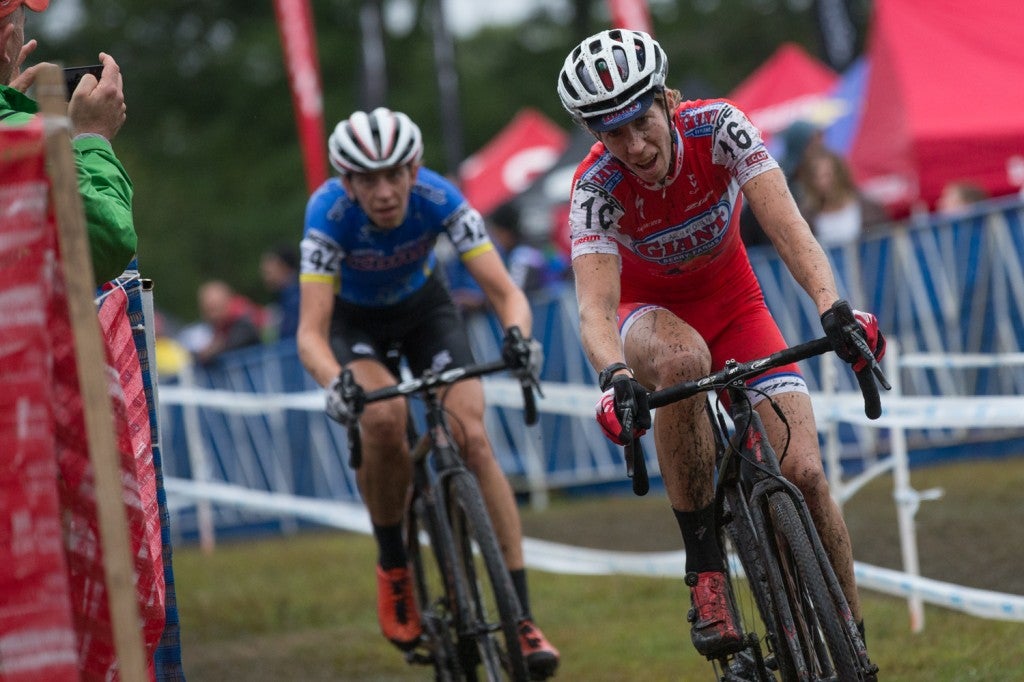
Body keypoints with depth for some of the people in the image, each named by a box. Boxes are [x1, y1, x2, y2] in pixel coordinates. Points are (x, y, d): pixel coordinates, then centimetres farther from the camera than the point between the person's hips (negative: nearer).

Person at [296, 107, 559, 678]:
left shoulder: (440, 199, -31)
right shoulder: (330, 215, -35)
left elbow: (506, 292, -32)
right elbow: (311, 332, -38)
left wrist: (518, 335, -54)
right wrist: (335, 383, -59)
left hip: (425, 305, 1)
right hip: (352, 318, -1)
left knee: (473, 439, -17)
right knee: (384, 419, -31)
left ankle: (523, 618, -16)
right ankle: (393, 564, -6)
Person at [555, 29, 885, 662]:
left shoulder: (717, 126, -25)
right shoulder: (597, 186, -26)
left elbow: (787, 226, -34)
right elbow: (596, 306, -37)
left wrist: (834, 307, -52)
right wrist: (615, 376, -58)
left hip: (732, 301, 2)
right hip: (649, 312, -2)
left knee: (802, 473, -17)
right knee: (682, 361, -40)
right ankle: (705, 568, -29)